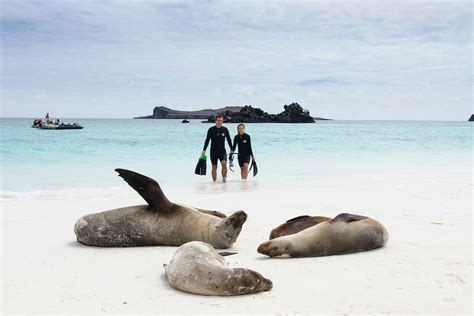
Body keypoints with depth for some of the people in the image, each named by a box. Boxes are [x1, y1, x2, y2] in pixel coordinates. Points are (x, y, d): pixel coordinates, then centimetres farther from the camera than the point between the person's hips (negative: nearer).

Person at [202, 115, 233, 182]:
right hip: (213, 151, 0)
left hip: (222, 151, 0)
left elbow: (229, 140, 10)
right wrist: (204, 150, -3)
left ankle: (224, 179, -12)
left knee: (224, 164, -22)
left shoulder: (225, 130, 1)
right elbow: (207, 140, 1)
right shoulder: (211, 130, -3)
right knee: (214, 168, 6)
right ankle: (214, 181, 18)